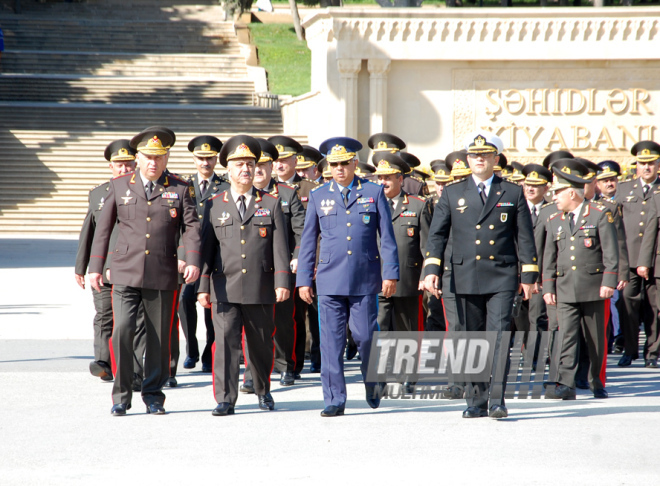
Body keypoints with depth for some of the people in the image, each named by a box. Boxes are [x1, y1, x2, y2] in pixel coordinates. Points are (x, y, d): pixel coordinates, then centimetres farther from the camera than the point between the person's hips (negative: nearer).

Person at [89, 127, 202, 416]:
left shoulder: (179, 189, 5)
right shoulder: (119, 186, 7)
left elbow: (191, 227, -1)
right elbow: (103, 227, 11)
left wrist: (193, 261, -17)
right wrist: (95, 267, 7)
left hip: (163, 276, 0)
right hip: (126, 274, 0)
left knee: (159, 338, 4)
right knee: (122, 331, -12)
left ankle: (153, 396, 15)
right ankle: (121, 395, -1)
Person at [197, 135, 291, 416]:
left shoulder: (271, 204, 8)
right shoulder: (214, 205, 9)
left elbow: (279, 246, 2)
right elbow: (206, 247, 6)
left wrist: (282, 283, -7)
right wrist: (203, 286, -1)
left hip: (261, 288, 1)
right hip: (225, 289, 0)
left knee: (261, 344, 10)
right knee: (225, 341, -10)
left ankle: (263, 391, 31)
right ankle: (225, 400, -9)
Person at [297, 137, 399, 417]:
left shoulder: (374, 193, 6)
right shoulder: (318, 197, 10)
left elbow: (387, 237, 5)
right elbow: (308, 241, 12)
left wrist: (390, 274, -2)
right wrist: (304, 279, 7)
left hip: (365, 280, -1)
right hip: (330, 280, 1)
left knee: (366, 337, 0)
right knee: (331, 341, -2)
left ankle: (372, 388, 25)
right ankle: (334, 399, 2)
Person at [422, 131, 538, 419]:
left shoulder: (512, 193, 8)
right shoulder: (452, 194, 10)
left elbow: (525, 237, 8)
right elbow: (437, 234, 7)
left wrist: (529, 276, 4)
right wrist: (431, 270, -5)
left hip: (502, 277, -2)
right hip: (466, 279, 2)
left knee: (500, 336, -12)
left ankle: (497, 399, -13)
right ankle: (477, 401, 12)